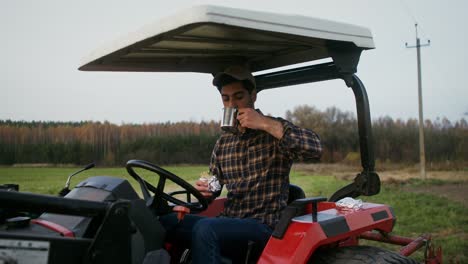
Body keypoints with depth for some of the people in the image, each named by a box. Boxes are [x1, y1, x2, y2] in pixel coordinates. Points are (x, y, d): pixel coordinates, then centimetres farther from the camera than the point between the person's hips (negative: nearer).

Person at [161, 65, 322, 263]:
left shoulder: (274, 131, -4)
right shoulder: (223, 142, 12)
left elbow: (315, 148, -22)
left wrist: (266, 124, -24)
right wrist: (205, 189, -5)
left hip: (263, 226, -5)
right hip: (229, 222, 6)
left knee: (204, 228, -30)